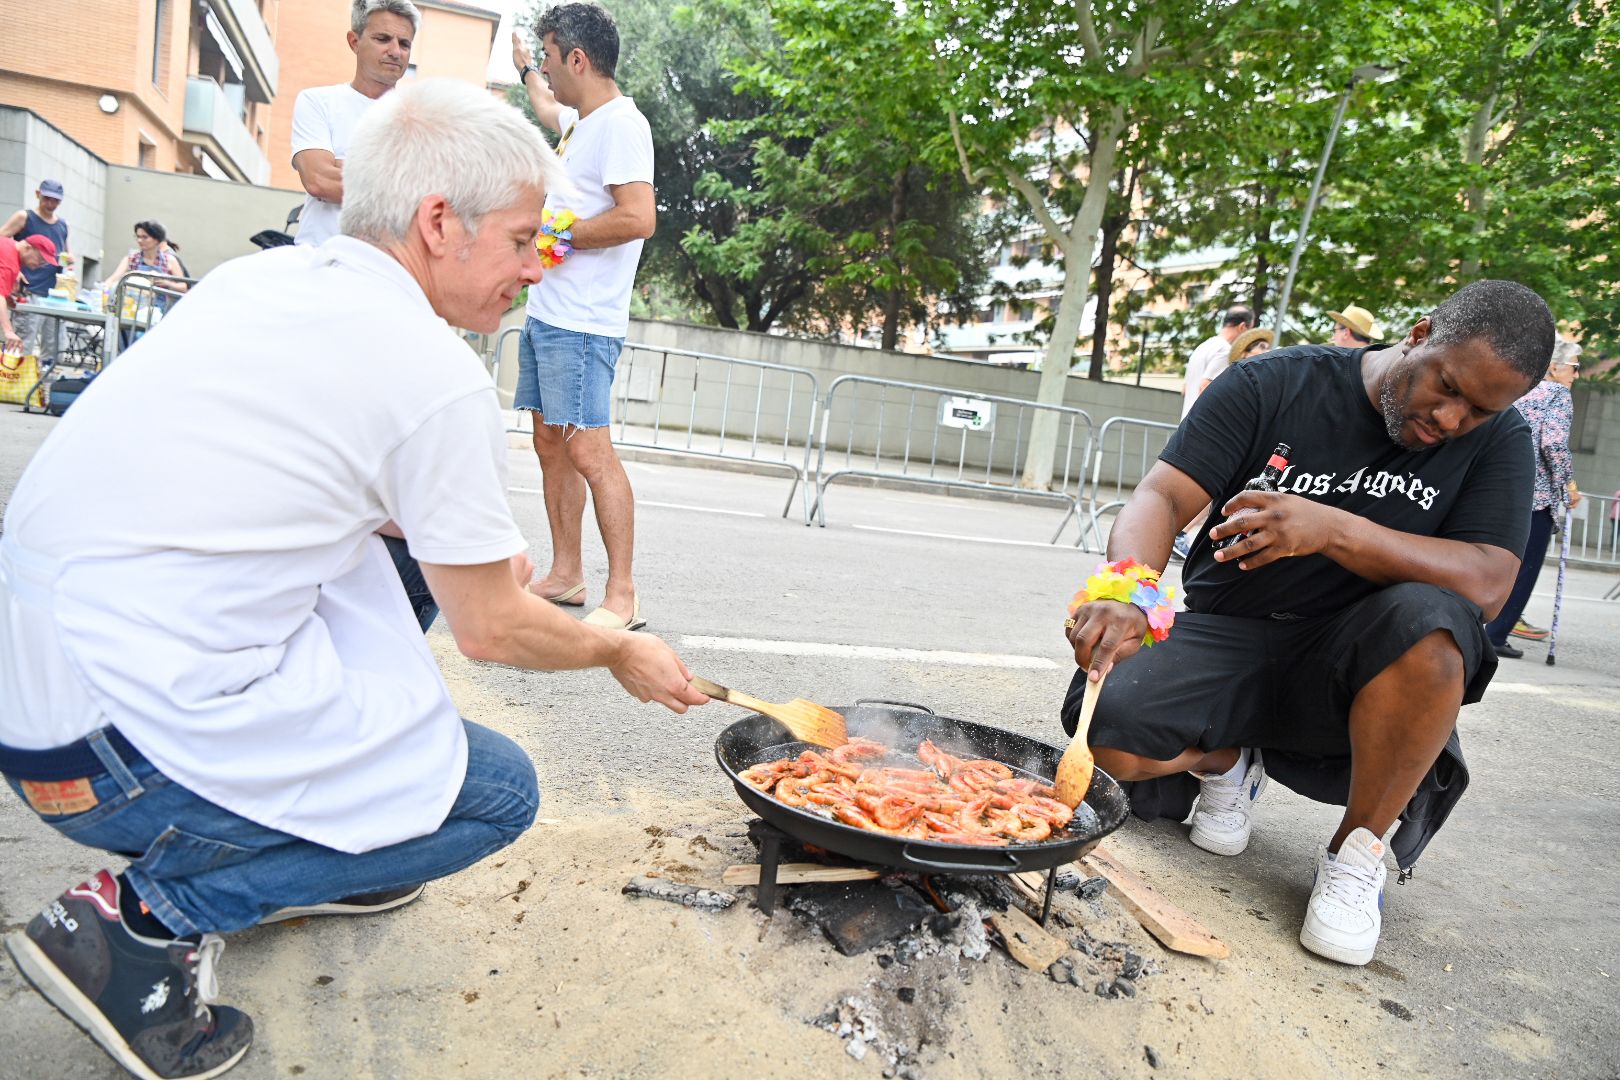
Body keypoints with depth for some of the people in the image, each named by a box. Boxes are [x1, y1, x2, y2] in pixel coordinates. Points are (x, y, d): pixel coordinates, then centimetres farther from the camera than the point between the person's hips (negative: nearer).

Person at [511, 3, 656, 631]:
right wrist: (523, 67, 61)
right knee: (550, 444, 10)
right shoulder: (581, 121, 20)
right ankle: (565, 575, 18)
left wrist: (557, 233, -14)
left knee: (588, 450, -14)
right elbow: (547, 109, 45)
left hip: (581, 324, -10)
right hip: (545, 314, 10)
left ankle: (622, 596, -9)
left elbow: (639, 218, -24)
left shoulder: (622, 124, -11)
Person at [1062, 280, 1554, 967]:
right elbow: (1163, 497, -14)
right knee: (1107, 732, -27)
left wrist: (1332, 529, -32)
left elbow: (1488, 585, -16)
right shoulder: (1274, 385, -6)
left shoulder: (1497, 440, -1)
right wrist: (1124, 596, -35)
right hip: (1226, 636, 0)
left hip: (1348, 667, 1)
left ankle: (1358, 850, -9)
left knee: (1429, 620, -34)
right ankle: (1228, 761, 11)